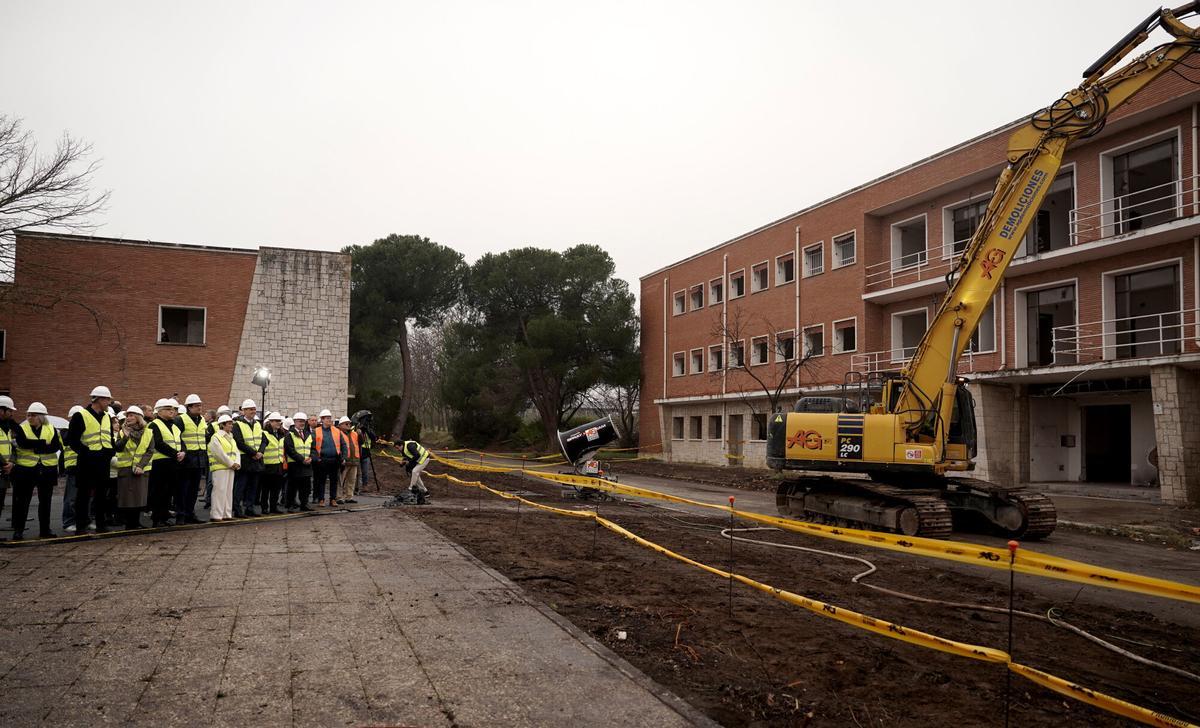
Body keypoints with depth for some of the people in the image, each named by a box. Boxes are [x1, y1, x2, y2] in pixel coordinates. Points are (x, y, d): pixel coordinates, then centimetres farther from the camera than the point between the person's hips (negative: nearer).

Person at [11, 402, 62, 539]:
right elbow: (23, 443, -19)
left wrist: (36, 447, -20)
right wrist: (44, 443, -22)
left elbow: (56, 446, -9)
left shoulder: (51, 429, 5)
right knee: (22, 501, 0)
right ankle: (18, 530, 8)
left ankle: (45, 529, 17)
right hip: (26, 470, -2)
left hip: (47, 470, 2)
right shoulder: (21, 428, 1)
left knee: (45, 501, 9)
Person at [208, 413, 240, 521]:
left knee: (229, 491, 9)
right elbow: (220, 454, -15)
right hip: (220, 468, -8)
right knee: (220, 490, -9)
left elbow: (236, 452, 13)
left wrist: (237, 463, -4)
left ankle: (227, 514, 15)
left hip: (231, 468, 8)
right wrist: (231, 464, -14)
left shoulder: (231, 438, 19)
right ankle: (217, 515, -6)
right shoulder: (216, 437, -7)